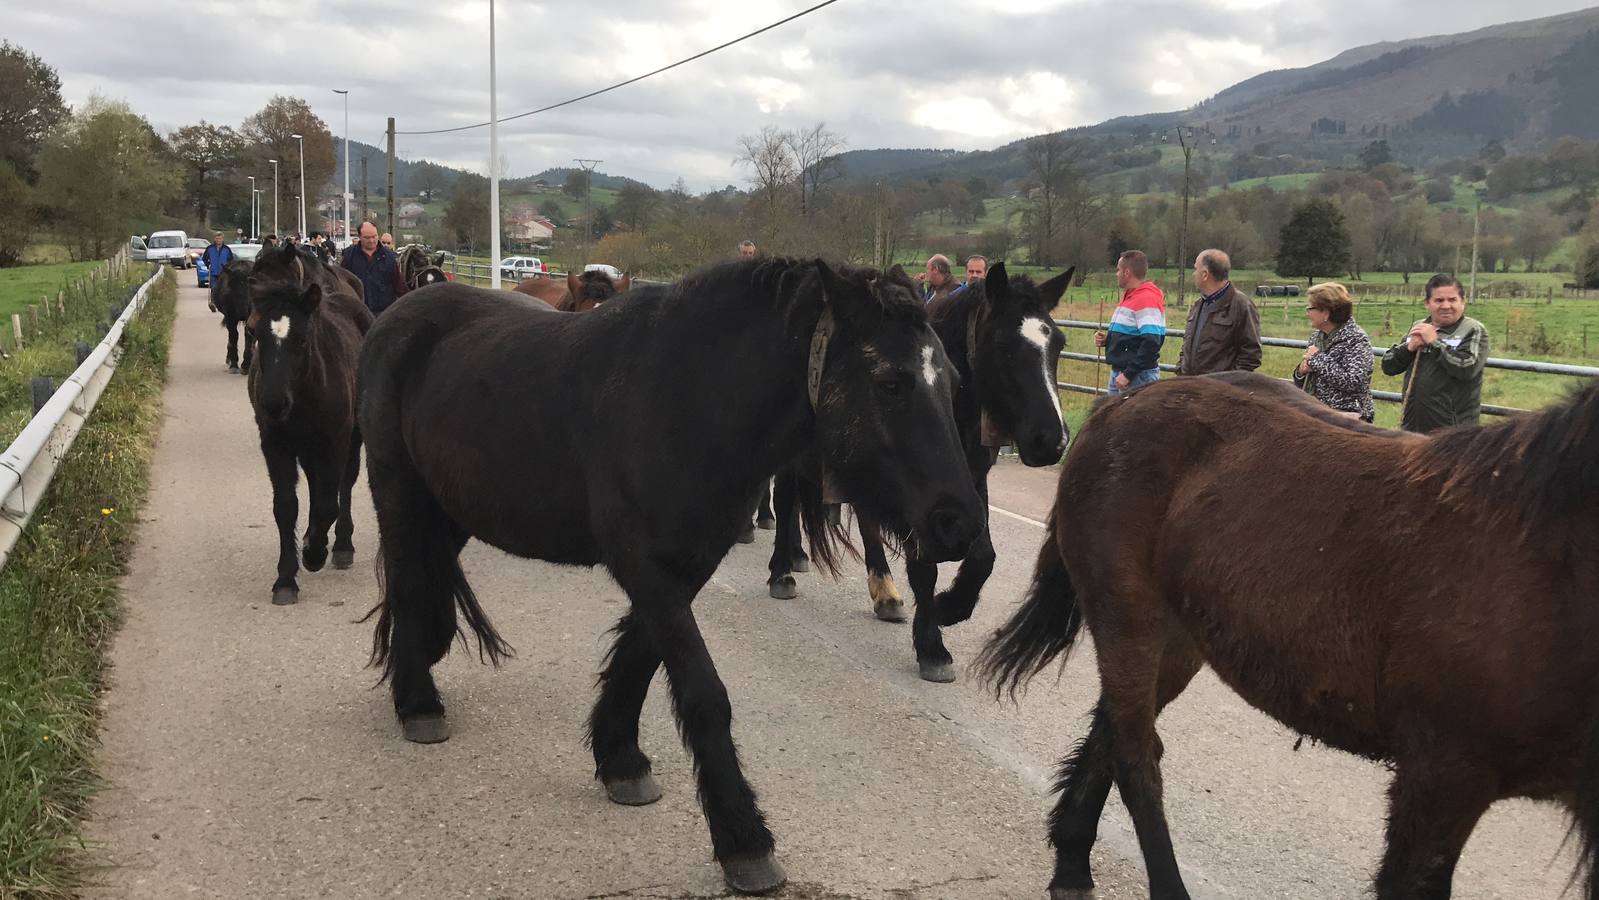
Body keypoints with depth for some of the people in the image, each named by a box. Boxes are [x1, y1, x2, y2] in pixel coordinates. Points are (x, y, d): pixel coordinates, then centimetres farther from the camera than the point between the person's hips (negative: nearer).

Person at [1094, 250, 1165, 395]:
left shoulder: (1147, 299, -16)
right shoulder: (1128, 297, 17)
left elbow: (1151, 342, -24)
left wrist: (1129, 374, -24)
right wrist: (1107, 339, 7)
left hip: (1139, 378, -10)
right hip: (1117, 373, 10)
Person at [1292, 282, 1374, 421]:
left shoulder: (1356, 338, -10)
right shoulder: (1317, 336, 12)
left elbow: (1354, 382, -22)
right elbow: (1304, 383, 21)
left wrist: (1318, 359, -17)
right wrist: (1301, 372, -3)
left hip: (1346, 418, -7)